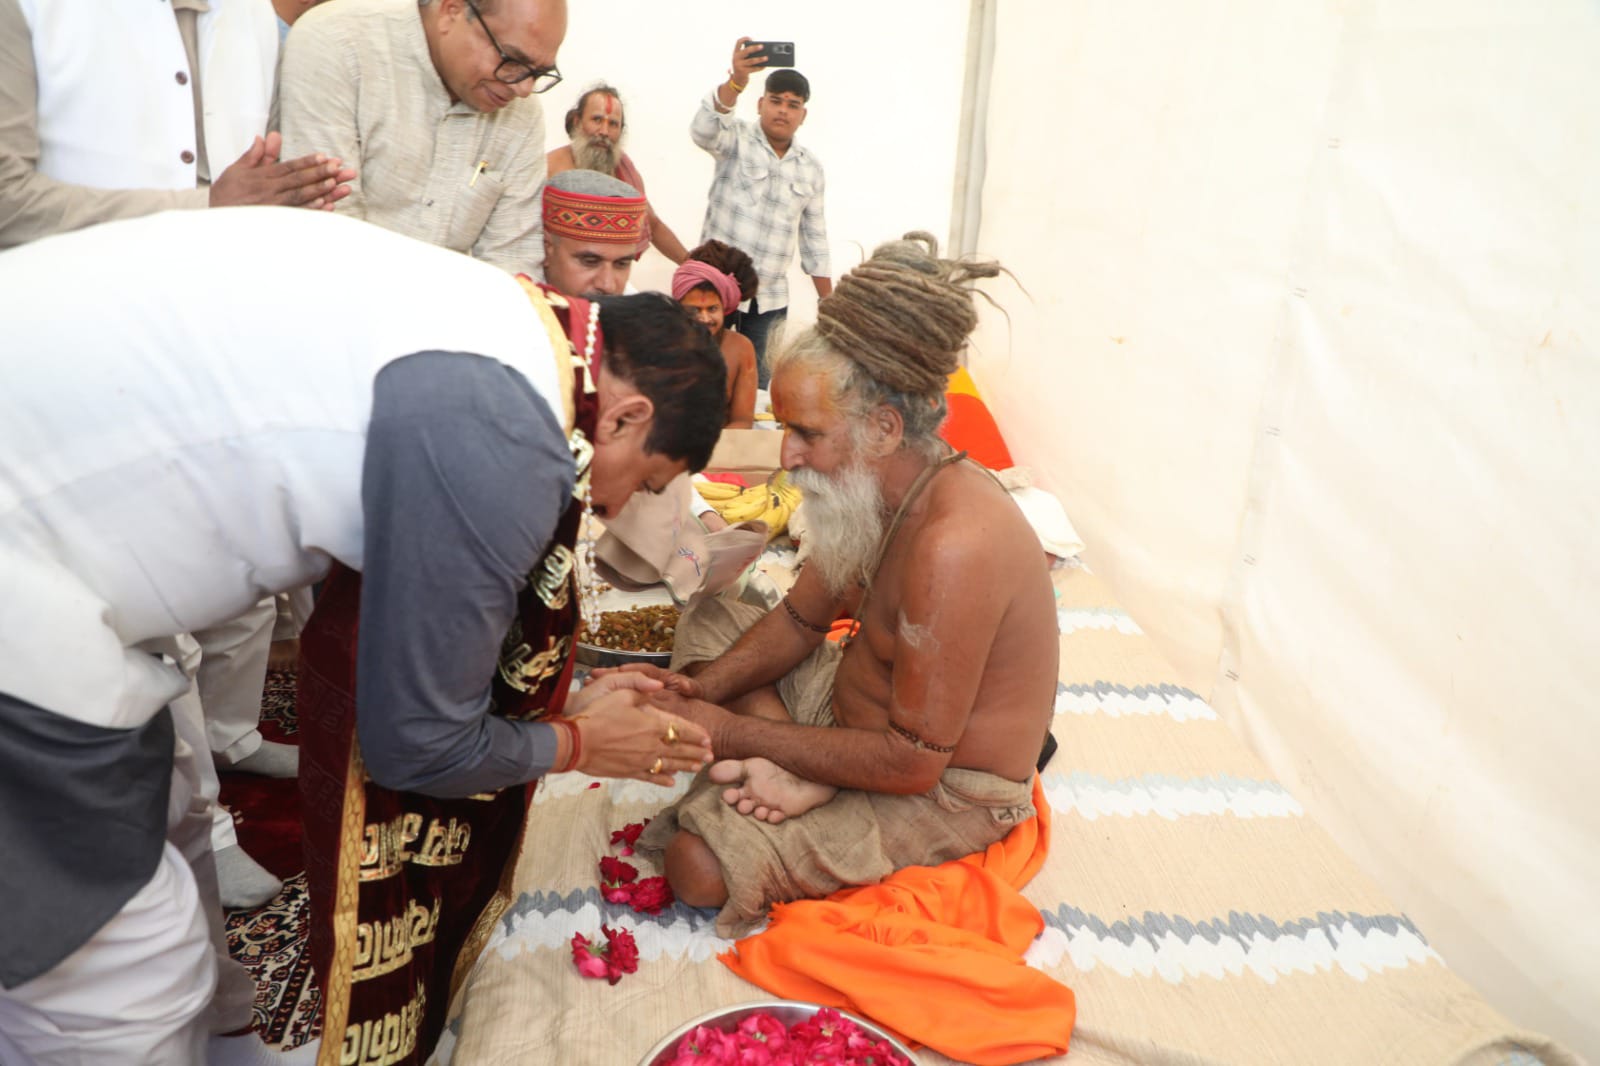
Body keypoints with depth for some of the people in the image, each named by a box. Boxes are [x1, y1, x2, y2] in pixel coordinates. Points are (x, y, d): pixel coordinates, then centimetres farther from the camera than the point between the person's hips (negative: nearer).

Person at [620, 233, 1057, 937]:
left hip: (944, 792, -9)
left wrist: (731, 731, -24)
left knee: (699, 865, -23)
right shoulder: (875, 491, -4)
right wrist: (700, 691, -11)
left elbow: (913, 763, -30)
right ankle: (796, 770, -9)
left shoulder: (954, 547, -34)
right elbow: (801, 618, 8)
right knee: (709, 621, 9)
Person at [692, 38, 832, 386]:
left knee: (756, 372, 7)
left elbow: (814, 235, 15)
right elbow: (703, 129, -26)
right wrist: (737, 81, -43)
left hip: (770, 296, 4)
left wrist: (828, 300, 13)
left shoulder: (811, 167, 10)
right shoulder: (737, 138, -3)